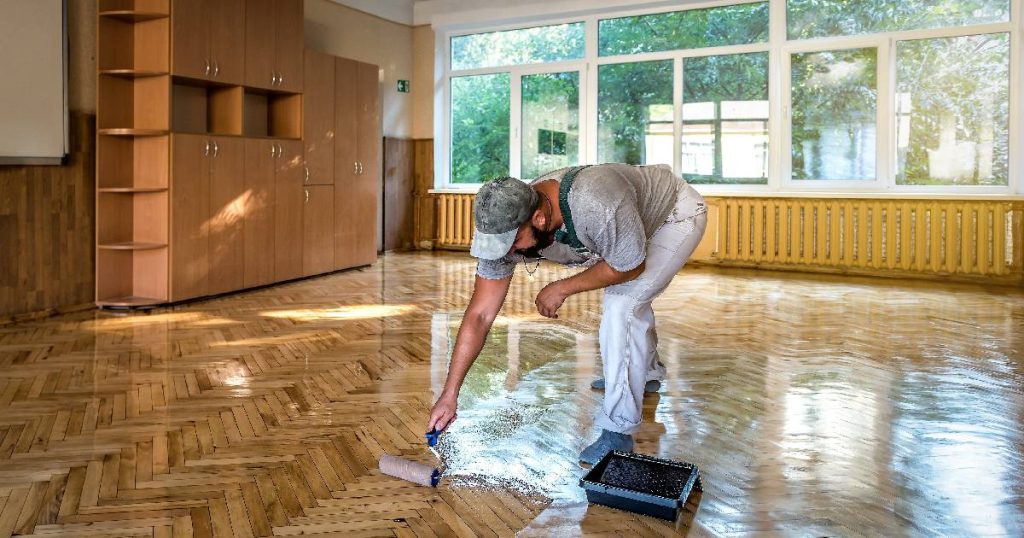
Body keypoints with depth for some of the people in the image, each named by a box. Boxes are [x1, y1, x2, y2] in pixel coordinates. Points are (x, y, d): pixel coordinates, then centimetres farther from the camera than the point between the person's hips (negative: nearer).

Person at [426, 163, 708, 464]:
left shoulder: (597, 206, -46)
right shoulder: (506, 225, -25)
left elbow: (630, 268, -25)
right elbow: (479, 315, -23)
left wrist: (562, 289, -22)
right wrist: (449, 394, -25)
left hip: (677, 214, -7)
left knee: (621, 306, -22)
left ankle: (619, 432, -9)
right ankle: (648, 374, 53)